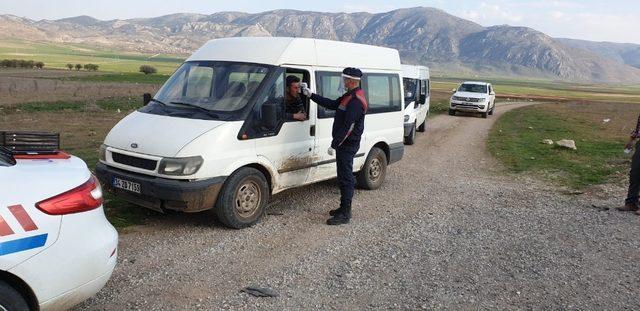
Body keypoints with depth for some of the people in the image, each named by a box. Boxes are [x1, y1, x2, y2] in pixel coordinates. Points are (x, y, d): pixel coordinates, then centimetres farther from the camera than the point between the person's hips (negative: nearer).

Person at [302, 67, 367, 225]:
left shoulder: (356, 101, -21)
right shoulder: (349, 96, 13)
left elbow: (347, 127, -25)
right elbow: (332, 104, 20)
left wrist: (334, 144, -23)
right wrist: (311, 95, 19)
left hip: (347, 145, -11)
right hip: (345, 144, 11)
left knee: (346, 178, -5)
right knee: (344, 177, 17)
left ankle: (345, 215, 2)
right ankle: (344, 208, 29)